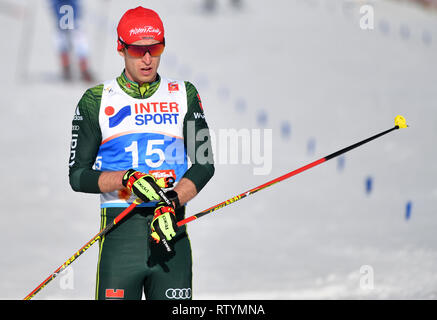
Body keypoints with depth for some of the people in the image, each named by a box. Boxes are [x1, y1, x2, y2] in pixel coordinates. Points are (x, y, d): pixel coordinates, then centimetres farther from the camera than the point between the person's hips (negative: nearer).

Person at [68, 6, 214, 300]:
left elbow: (204, 163, 4)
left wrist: (173, 202, -12)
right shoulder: (96, 101, 7)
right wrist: (128, 180, -13)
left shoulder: (184, 95, 11)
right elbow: (78, 175, 4)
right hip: (120, 232, -1)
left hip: (173, 230, 1)